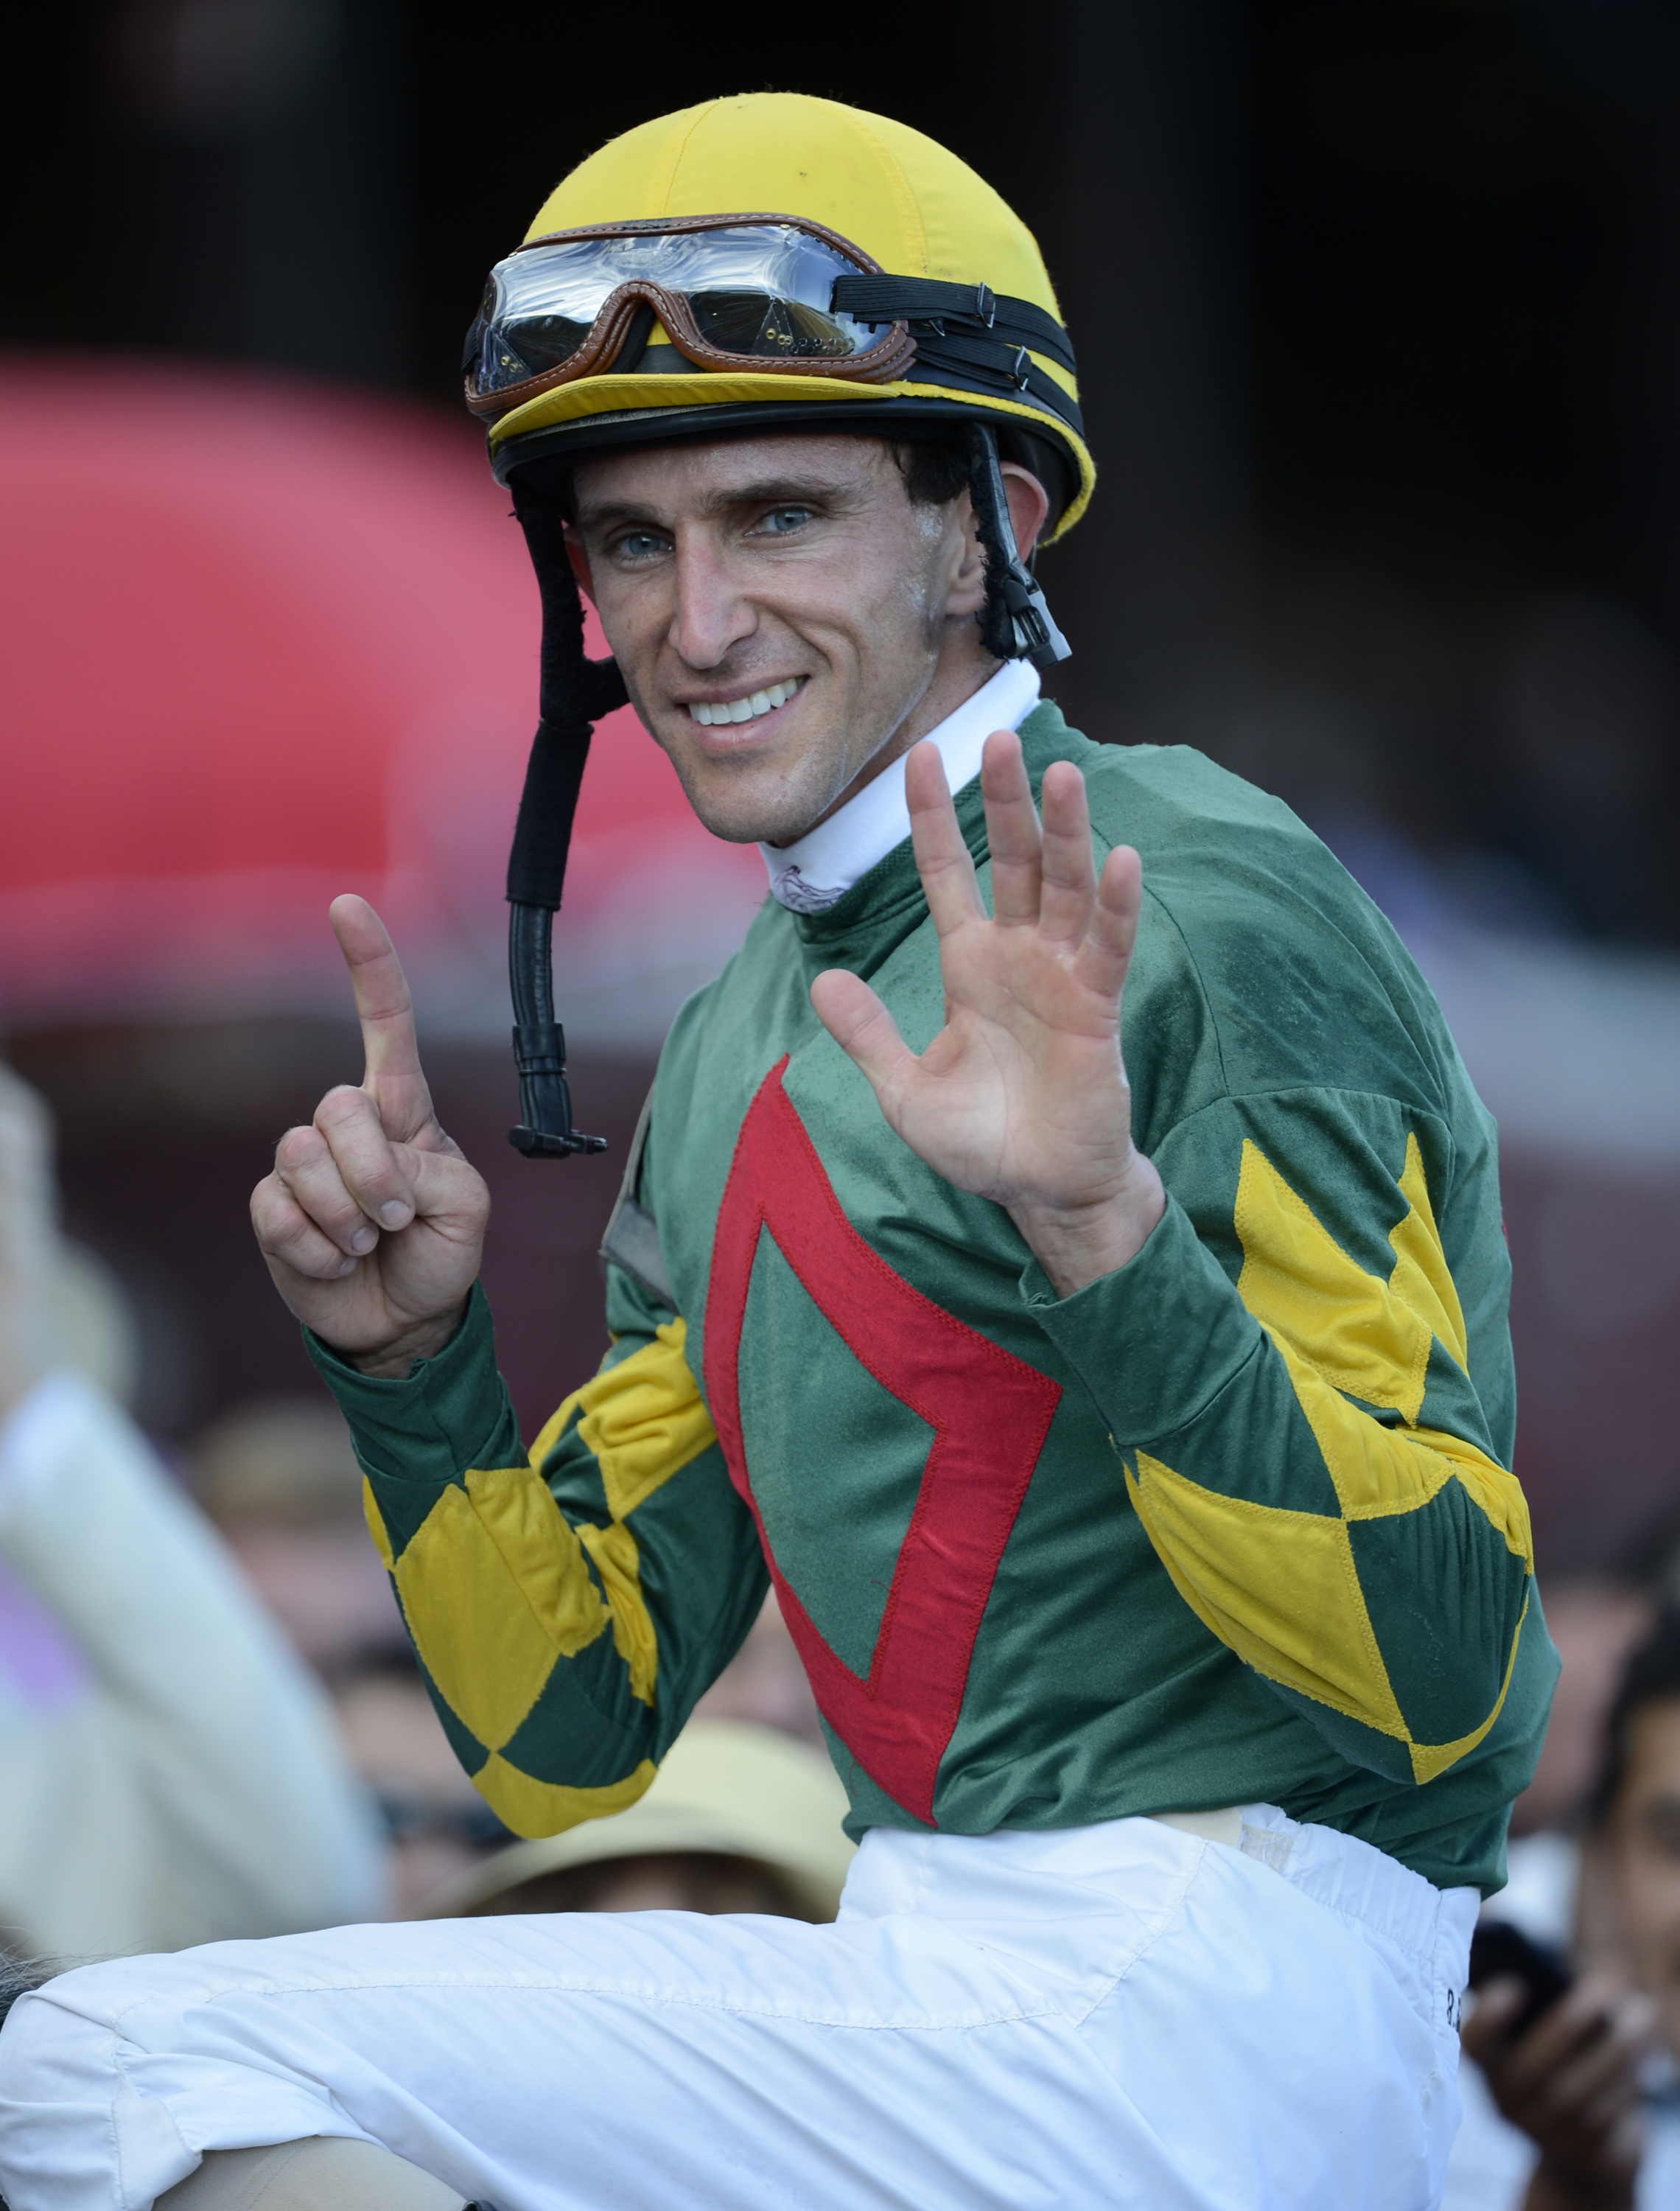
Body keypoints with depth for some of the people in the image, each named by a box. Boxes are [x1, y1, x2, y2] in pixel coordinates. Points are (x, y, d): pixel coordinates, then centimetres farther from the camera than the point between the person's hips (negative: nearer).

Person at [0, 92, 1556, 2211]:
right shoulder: (744, 1045, 16)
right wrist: (412, 1360, 2)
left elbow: (1442, 1675, -17)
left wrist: (1104, 1238, -29)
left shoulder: (1205, 909, -8)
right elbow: (566, 1753, 17)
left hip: (1194, 2014, -8)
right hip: (940, 1991, 8)